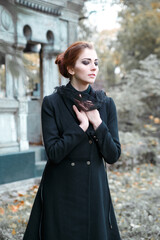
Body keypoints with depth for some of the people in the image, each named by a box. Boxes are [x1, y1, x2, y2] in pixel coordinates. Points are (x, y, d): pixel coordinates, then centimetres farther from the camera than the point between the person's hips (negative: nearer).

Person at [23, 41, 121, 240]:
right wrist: (82, 126, -16)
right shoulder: (52, 103, -7)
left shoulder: (106, 103, 1)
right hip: (61, 193, -3)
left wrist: (97, 123, -13)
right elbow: (54, 152, -15)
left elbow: (113, 155, -3)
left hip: (95, 190, 3)